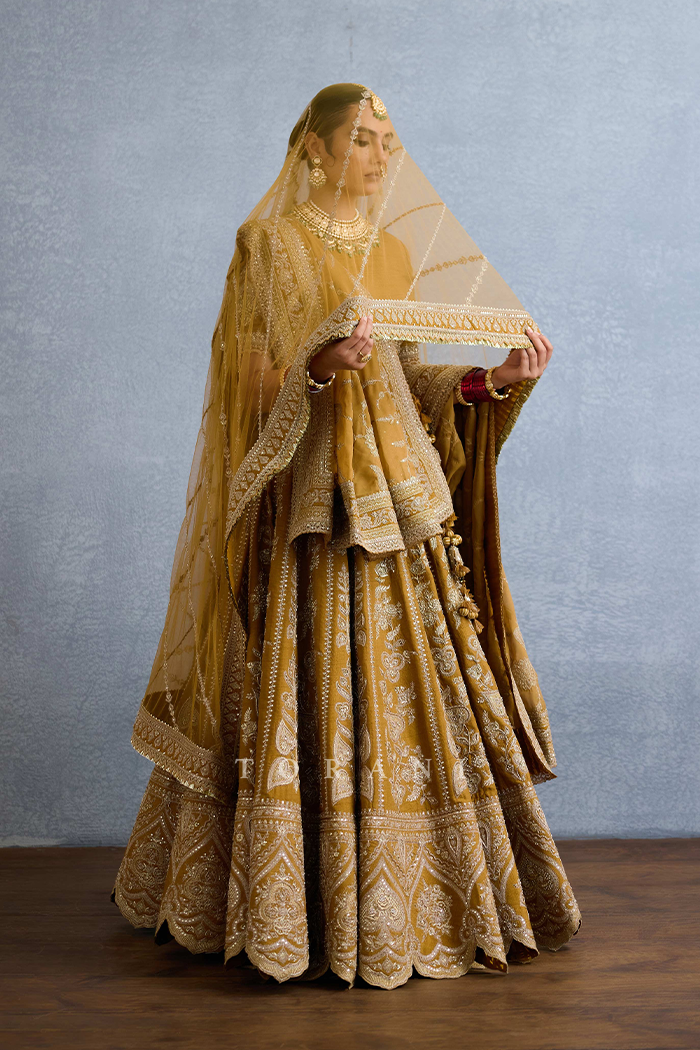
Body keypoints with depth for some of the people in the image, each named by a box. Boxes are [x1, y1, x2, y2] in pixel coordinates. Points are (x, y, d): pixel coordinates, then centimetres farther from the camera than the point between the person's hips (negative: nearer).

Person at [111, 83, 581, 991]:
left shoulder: (397, 253, 17)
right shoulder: (271, 243, 1)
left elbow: (409, 381, 14)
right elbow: (259, 381, -6)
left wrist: (496, 377, -1)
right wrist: (324, 364, -25)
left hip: (390, 496, 5)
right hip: (306, 501, -5)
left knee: (407, 696, 5)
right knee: (304, 697, -6)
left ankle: (407, 905, 17)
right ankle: (304, 912, 7)